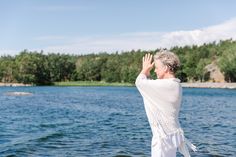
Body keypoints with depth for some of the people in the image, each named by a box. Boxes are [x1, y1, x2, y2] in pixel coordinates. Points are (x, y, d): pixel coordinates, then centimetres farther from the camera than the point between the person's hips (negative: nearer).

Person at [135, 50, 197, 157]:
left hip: (164, 137, -9)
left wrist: (145, 70, 2)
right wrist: (147, 74, 13)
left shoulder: (166, 85, -21)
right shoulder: (175, 85, 9)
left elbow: (139, 82, -14)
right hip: (171, 134, 10)